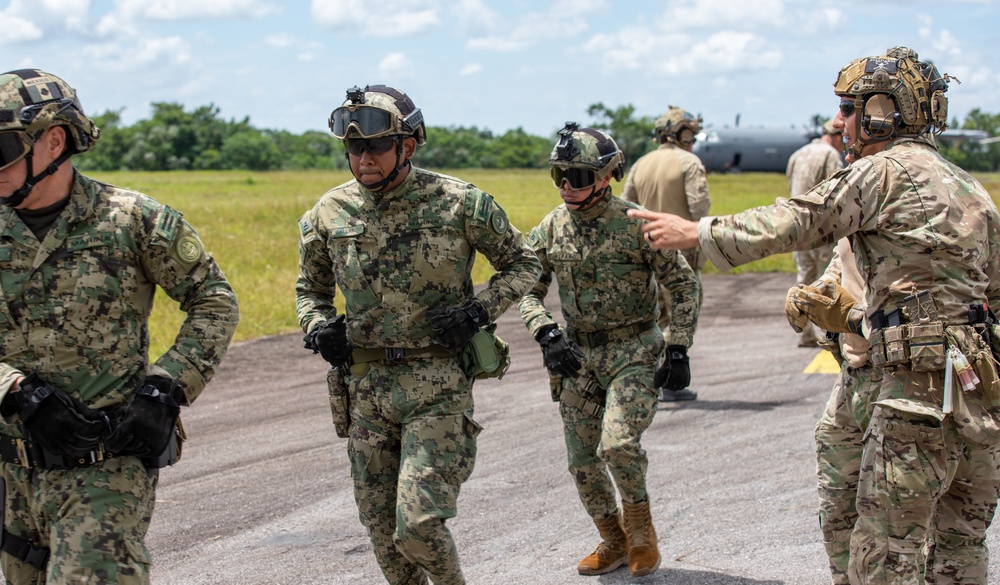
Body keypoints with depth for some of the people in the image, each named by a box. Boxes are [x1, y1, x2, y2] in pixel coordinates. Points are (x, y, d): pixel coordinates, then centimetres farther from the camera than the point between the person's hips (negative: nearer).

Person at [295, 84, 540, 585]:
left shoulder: (457, 203, -8)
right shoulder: (330, 214, 2)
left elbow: (523, 264, 4)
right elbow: (310, 288, 18)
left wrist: (479, 310, -12)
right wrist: (317, 327, -3)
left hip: (437, 385, -4)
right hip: (365, 387, 4)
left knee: (418, 524, -13)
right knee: (381, 528, 10)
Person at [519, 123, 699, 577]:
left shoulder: (636, 224, -13)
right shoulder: (551, 228, 0)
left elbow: (684, 286, -6)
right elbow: (528, 290, 8)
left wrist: (678, 349, -10)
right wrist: (546, 333, -11)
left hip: (633, 351, -5)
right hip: (576, 355, 5)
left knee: (618, 444, -22)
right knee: (582, 460, 7)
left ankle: (640, 526, 6)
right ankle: (614, 542, 28)